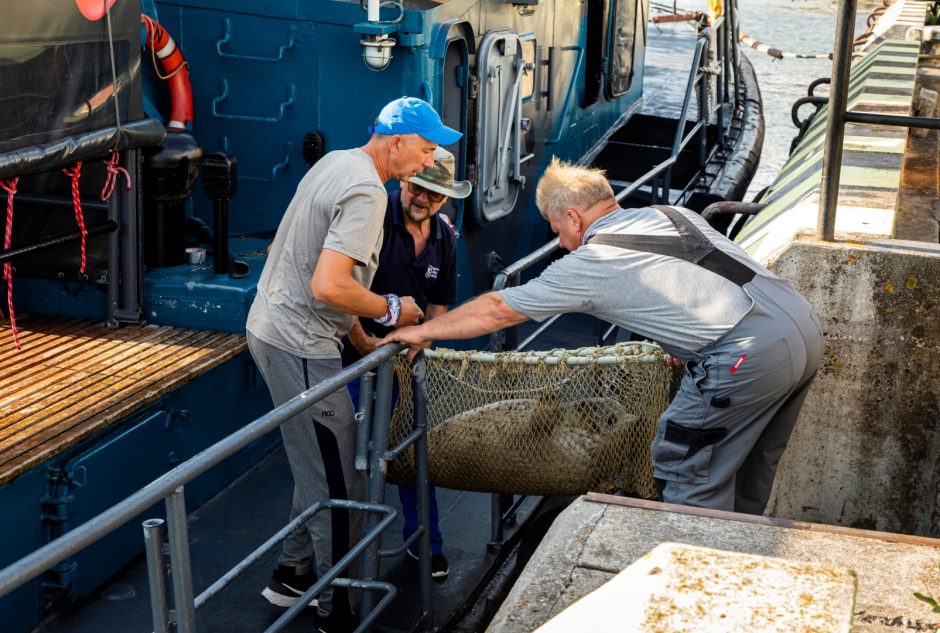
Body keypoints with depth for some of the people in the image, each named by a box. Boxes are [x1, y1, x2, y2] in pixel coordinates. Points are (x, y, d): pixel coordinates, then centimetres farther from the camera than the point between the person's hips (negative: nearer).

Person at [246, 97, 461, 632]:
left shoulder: (336, 163, 12)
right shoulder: (368, 194, -20)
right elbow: (328, 286, -29)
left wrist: (357, 330, 21)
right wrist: (391, 310, -12)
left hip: (271, 324, 10)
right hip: (299, 344, -10)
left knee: (320, 468, 19)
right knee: (340, 483, -3)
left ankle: (293, 576, 30)